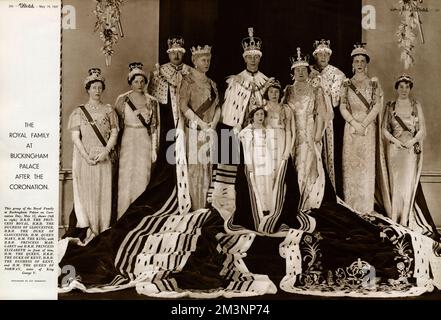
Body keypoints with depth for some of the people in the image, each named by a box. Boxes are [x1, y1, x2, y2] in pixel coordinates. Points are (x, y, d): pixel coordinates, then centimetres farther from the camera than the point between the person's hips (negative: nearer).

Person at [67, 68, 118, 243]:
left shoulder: (108, 110, 9)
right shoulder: (79, 111, 6)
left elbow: (114, 132, 4)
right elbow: (75, 136, 0)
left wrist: (106, 151, -11)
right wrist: (86, 156, -12)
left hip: (103, 157, 1)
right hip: (84, 157, -1)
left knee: (103, 191, 0)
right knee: (86, 191, -2)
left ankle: (103, 230, 5)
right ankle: (90, 229, 1)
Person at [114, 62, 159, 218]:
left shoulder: (152, 101, 6)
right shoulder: (122, 99, 1)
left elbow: (154, 127, 7)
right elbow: (117, 125, 2)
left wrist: (154, 149, 2)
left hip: (145, 143, 1)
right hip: (128, 142, -1)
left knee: (143, 179, 1)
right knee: (127, 179, -2)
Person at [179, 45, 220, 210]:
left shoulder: (211, 83, 16)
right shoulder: (188, 80, -3)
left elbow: (217, 106, 15)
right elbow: (183, 106, -12)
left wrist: (214, 123, -3)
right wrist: (201, 123, -16)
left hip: (209, 130, 6)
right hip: (194, 130, -6)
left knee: (207, 167, 6)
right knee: (195, 167, -5)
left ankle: (204, 206, 13)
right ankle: (195, 207, 0)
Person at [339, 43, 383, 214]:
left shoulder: (373, 83, 6)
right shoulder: (347, 84, 10)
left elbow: (377, 106, -1)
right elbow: (342, 107, 4)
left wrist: (363, 124, -10)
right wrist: (355, 123, -10)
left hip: (369, 128, -1)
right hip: (350, 127, 1)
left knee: (367, 164, -4)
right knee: (350, 164, -1)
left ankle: (365, 206, 0)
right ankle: (351, 204, 3)